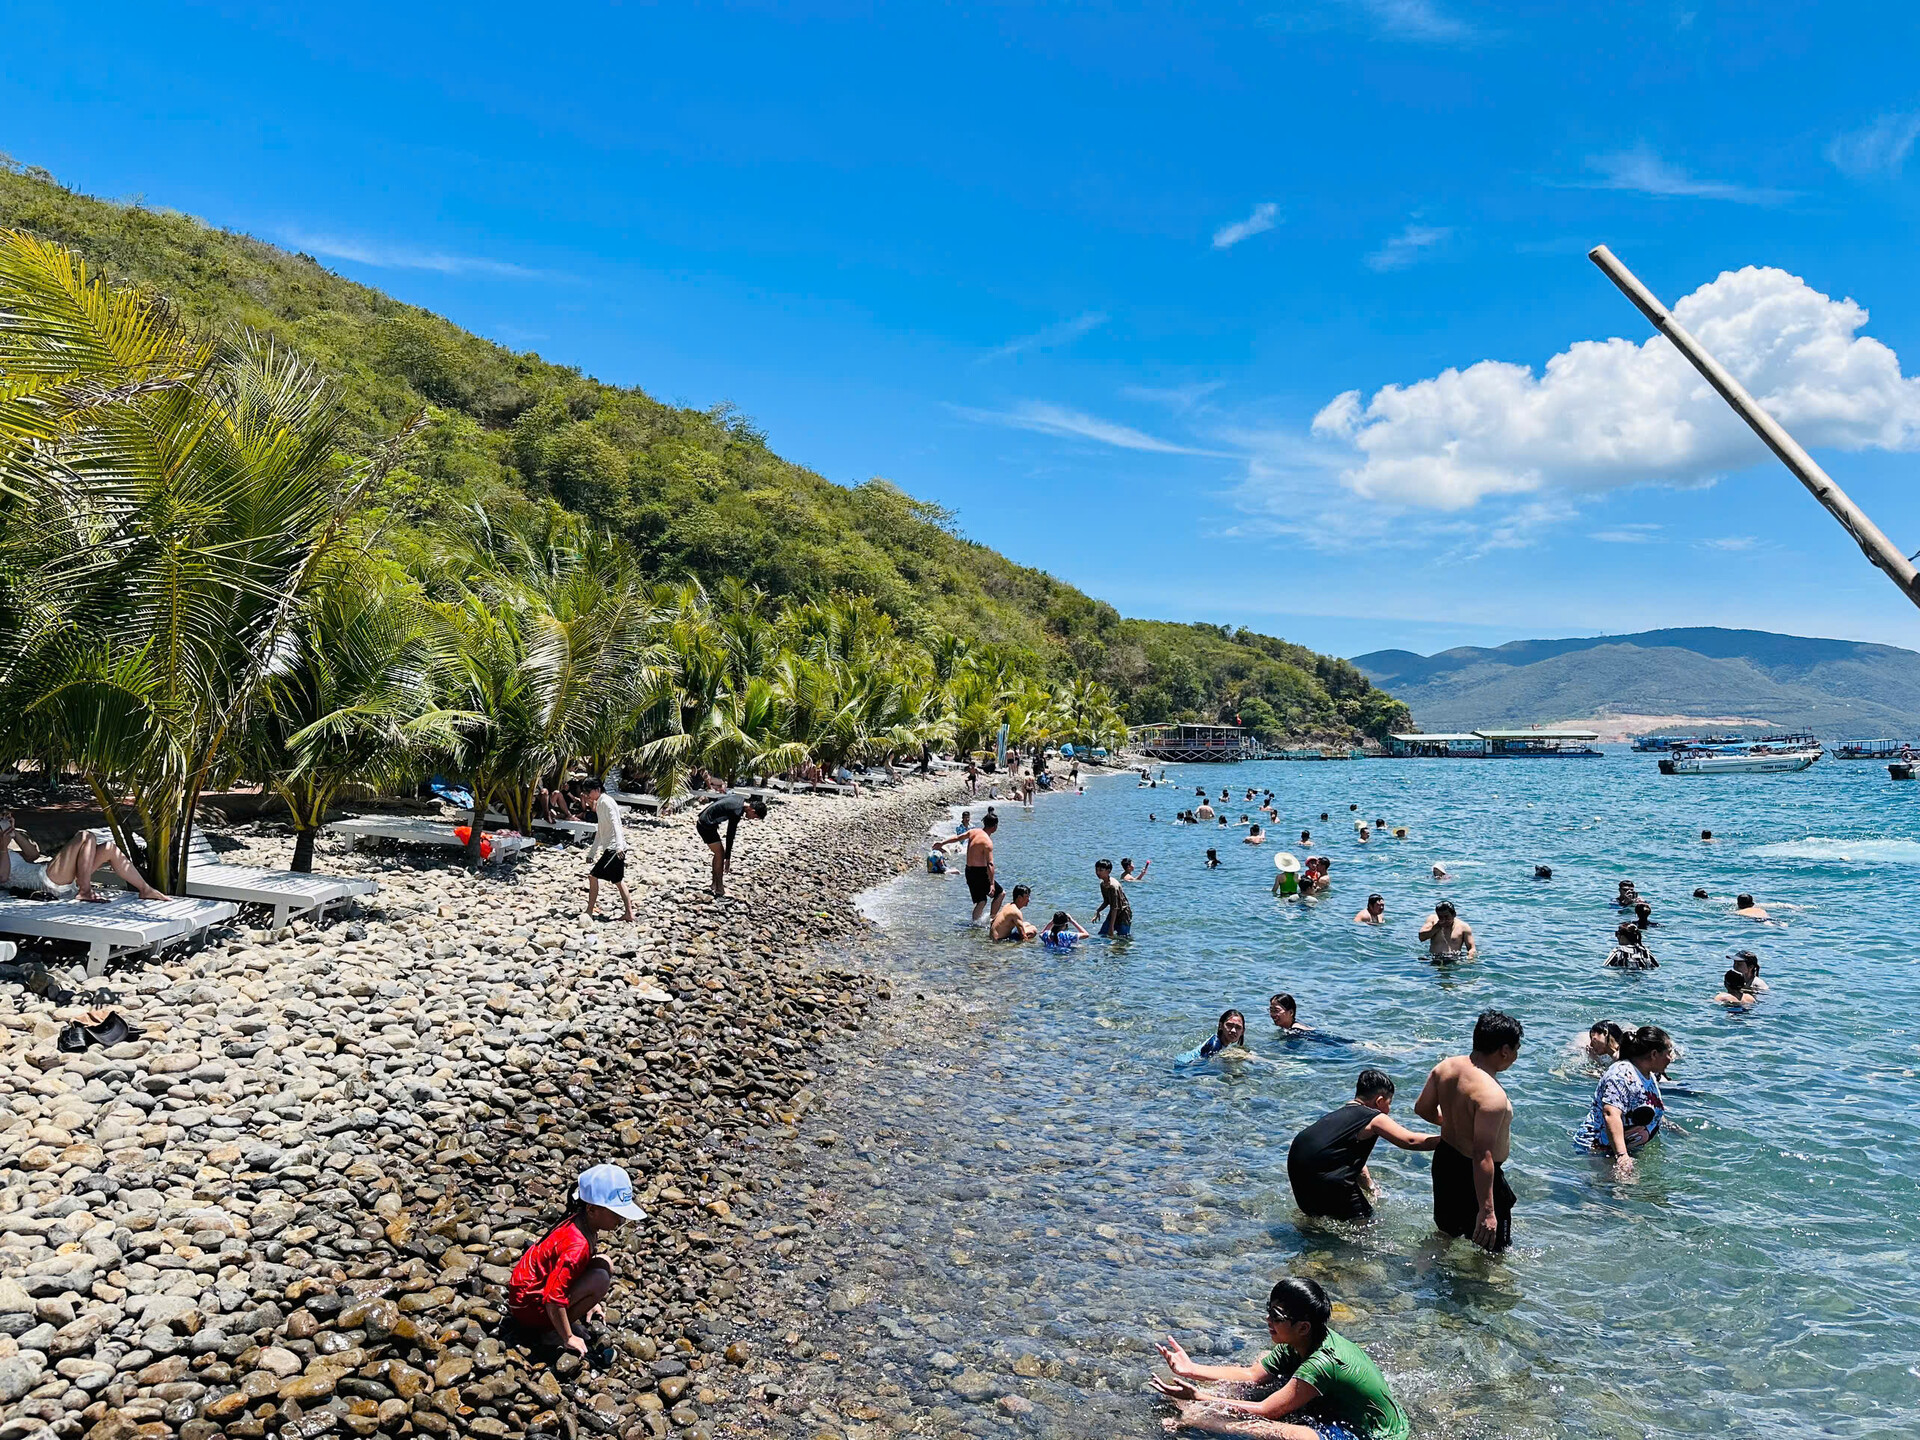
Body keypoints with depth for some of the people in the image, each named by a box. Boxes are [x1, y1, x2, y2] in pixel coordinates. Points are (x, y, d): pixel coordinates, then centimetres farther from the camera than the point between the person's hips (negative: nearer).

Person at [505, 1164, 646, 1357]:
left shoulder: (578, 1221, -2)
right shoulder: (577, 1245, -29)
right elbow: (553, 1299, -30)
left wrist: (590, 1302, 18)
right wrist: (568, 1338, -19)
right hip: (530, 1308, -9)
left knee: (604, 1263, 6)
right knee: (600, 1279, -25)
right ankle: (550, 1331, -10)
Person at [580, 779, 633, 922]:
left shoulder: (605, 801, -10)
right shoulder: (599, 804, 20)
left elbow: (615, 823, -23)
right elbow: (600, 831, 26)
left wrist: (619, 845, -34)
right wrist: (592, 853, 27)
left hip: (614, 847, -10)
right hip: (610, 847, 10)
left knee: (593, 876, -6)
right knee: (618, 881, 12)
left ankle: (589, 911, -1)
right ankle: (629, 914, 14)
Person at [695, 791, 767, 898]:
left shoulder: (739, 798, 0)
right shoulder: (737, 812, -25)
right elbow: (730, 835, -20)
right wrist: (728, 858, -12)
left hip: (703, 821, 10)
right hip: (706, 826, -10)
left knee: (719, 853, 16)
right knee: (720, 854, -5)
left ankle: (715, 883, 25)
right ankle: (719, 889, 0)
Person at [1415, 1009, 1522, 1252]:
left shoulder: (1446, 1066, -7)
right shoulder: (1492, 1095, -30)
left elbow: (1423, 1109, 8)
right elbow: (1483, 1156, -31)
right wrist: (1487, 1211, -27)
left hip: (1445, 1160, 8)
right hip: (1475, 1177, -8)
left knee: (1446, 1231, 29)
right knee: (1494, 1250, 10)